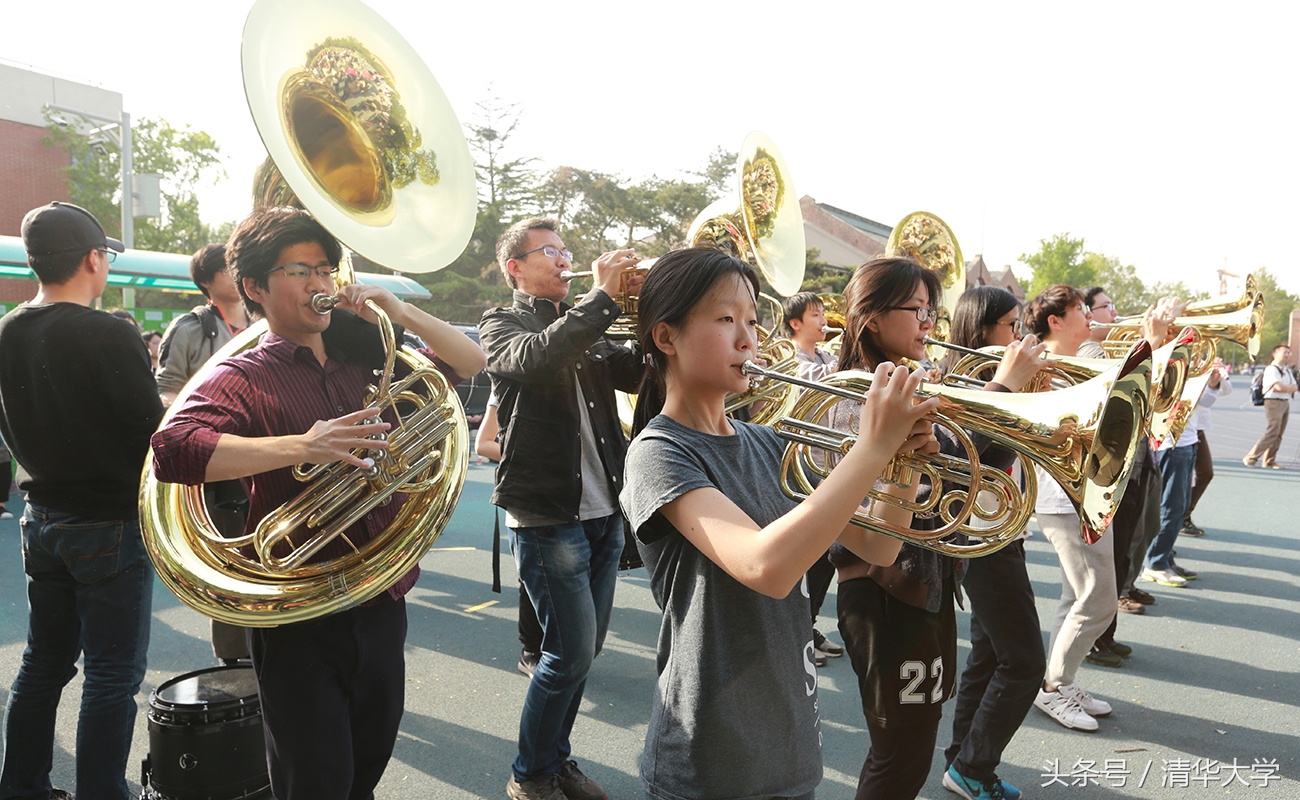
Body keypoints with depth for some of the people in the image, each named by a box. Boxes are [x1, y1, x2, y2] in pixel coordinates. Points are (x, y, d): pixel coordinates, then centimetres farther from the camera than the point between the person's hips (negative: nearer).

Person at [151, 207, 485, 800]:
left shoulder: (363, 362, 9)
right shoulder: (242, 377, -6)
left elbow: (470, 362, 11)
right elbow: (172, 450, -24)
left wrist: (400, 314, -3)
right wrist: (299, 446, -32)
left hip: (382, 605, 5)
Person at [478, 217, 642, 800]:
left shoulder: (583, 327, 17)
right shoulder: (503, 323, -1)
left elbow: (636, 373, 5)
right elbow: (535, 358, -25)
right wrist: (603, 297, -23)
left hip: (602, 511, 7)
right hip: (547, 516, -7)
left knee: (585, 647, 14)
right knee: (571, 651, -5)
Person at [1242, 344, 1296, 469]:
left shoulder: (1288, 371, 18)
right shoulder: (1271, 369, -9)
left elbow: (1294, 387, 9)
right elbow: (1279, 386, -20)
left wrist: (1284, 388, -10)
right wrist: (1289, 388, 0)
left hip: (1286, 403, 8)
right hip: (1274, 402, -8)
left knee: (1279, 434, 6)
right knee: (1272, 433, -13)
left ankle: (1269, 461, 12)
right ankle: (1250, 458, -10)